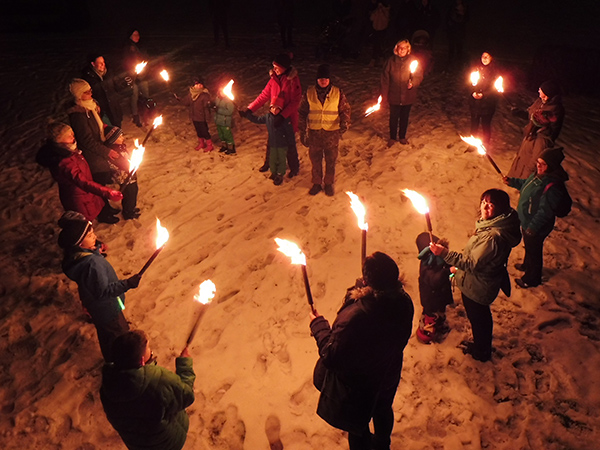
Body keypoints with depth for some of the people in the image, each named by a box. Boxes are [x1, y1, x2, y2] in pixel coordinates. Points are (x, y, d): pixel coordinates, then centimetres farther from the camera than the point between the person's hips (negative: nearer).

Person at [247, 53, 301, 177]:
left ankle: (294, 168, 27)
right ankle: (268, 163, 39)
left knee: (290, 144, 6)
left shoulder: (293, 80, -16)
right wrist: (250, 109, -4)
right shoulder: (274, 79, 1)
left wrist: (283, 116, -28)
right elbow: (264, 95, 4)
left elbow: (295, 101, -20)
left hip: (288, 118, -5)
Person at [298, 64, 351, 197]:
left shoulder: (338, 93, -4)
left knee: (331, 160, 10)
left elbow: (345, 110, 1)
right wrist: (302, 132, 2)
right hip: (314, 133, 1)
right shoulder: (309, 93, -2)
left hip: (332, 133, -1)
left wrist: (344, 123, -18)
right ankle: (317, 183, 31)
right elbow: (302, 113, 4)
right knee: (315, 160, 12)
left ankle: (329, 183, 30)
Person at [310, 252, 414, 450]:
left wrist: (318, 324, -16)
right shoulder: (404, 303, -24)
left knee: (357, 427, 23)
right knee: (383, 410, 35)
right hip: (387, 378, 6)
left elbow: (331, 356, -31)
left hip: (357, 384, -6)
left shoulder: (354, 316, -44)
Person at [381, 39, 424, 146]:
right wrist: (384, 93, -3)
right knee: (393, 117, 8)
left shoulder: (413, 60, -4)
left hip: (408, 96, 1)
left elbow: (419, 75, -4)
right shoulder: (391, 61, -4)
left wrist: (413, 83, -25)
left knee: (404, 117, 15)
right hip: (394, 95, -1)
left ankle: (402, 137, 32)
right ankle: (392, 137, 26)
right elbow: (385, 77, -1)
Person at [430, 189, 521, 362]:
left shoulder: (493, 237, -37)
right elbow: (477, 255, 8)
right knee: (481, 315, 30)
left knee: (478, 318, 17)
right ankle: (481, 343, 55)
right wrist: (459, 265, 13)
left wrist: (445, 253, -35)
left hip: (477, 287, -9)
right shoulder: (497, 223, -5)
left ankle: (481, 352, 43)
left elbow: (473, 264, -32)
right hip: (483, 282, 9)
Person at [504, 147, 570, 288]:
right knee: (528, 246, 32)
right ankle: (527, 265, 59)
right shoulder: (539, 174, -6)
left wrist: (532, 227, -26)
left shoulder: (553, 187, -36)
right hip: (527, 221, 9)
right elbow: (526, 184, 16)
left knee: (533, 250, 14)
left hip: (536, 228, -9)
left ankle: (531, 279, 37)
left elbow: (545, 212, -32)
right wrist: (512, 182, 5)